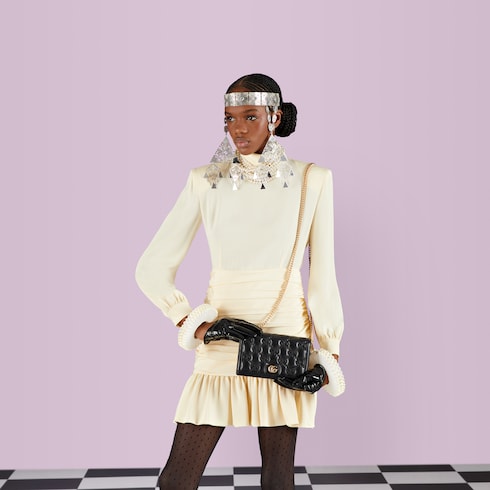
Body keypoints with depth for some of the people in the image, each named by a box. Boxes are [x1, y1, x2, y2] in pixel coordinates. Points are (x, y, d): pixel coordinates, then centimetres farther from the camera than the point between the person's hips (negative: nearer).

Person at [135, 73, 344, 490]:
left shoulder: (311, 180, 3)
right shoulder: (206, 181, 5)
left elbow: (323, 277, 5)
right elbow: (153, 268, 4)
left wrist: (329, 352, 1)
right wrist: (196, 326, -7)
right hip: (221, 342, 1)